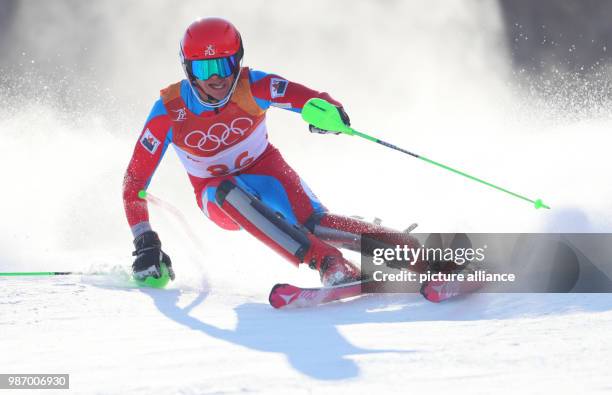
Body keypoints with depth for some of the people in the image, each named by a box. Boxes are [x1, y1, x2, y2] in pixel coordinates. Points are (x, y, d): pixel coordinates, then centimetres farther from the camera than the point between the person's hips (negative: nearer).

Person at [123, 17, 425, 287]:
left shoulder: (252, 87, -21)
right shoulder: (169, 112, -21)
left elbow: (312, 98, -30)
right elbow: (135, 179, -16)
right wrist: (145, 244, -22)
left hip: (264, 169, 0)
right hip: (217, 194, 0)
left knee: (312, 222, -29)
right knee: (231, 193, -37)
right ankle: (327, 262, -48)